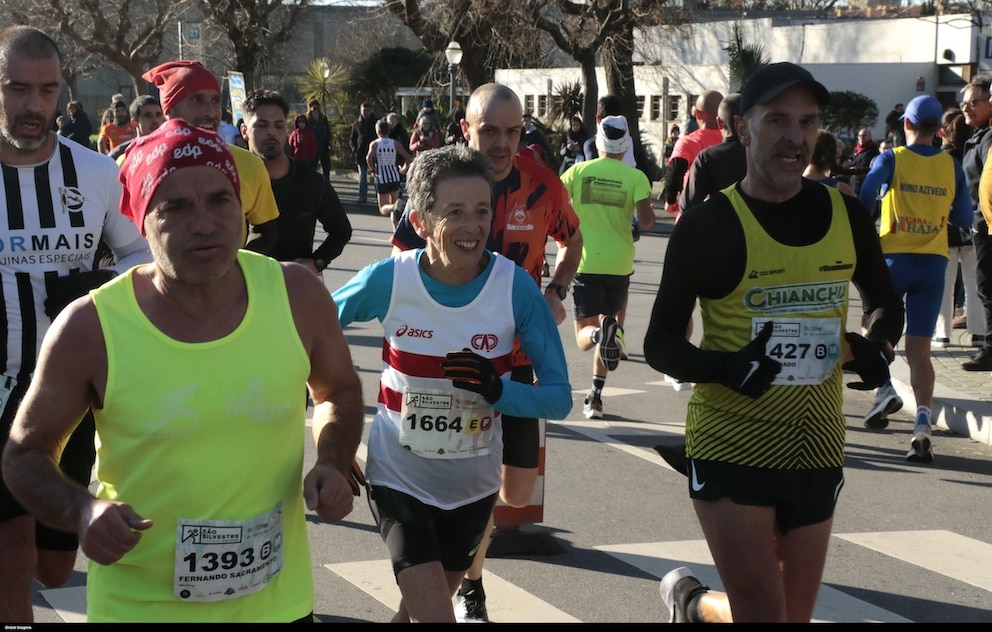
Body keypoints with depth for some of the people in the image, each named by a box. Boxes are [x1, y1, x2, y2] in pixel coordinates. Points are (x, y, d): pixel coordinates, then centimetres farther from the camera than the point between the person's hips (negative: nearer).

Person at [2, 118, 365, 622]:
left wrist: (333, 464, -8)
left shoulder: (297, 295, -9)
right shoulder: (88, 329, -15)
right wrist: (81, 511, -21)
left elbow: (339, 393, 11)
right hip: (138, 604, -2)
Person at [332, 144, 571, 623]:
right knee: (435, 615, -14)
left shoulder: (515, 287, -16)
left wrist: (498, 390, -31)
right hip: (399, 479, -2)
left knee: (418, 610, 21)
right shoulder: (388, 280, -17)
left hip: (473, 487, 2)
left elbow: (558, 397, -12)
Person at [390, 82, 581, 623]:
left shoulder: (542, 185, -5)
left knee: (518, 492, 2)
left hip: (515, 356, 2)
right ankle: (470, 589, 21)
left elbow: (573, 240, 16)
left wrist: (556, 292, 1)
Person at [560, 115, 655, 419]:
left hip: (585, 262, -1)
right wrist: (649, 210, 10)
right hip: (619, 264, 1)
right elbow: (646, 222, -12)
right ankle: (595, 398, 11)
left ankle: (600, 333, -33)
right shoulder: (635, 177, -3)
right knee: (607, 320, 18)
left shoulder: (578, 171, -1)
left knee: (585, 334, 4)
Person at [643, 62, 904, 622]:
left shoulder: (846, 216, 1)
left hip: (819, 449, 5)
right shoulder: (709, 225, -10)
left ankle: (694, 603, 42)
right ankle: (690, 598, 23)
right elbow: (661, 345, -5)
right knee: (763, 614, -8)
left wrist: (875, 346, -4)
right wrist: (727, 368, -23)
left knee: (796, 613, 15)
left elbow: (887, 304, 17)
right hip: (733, 446, -4)